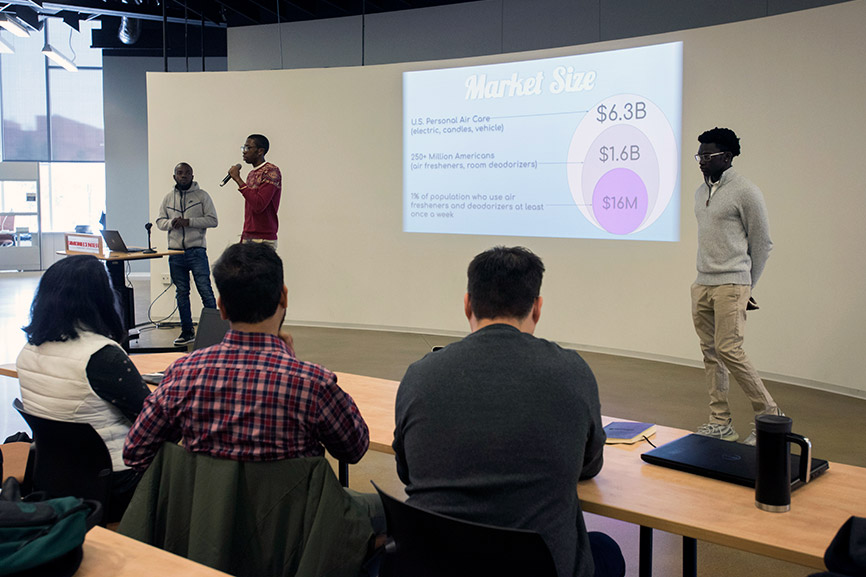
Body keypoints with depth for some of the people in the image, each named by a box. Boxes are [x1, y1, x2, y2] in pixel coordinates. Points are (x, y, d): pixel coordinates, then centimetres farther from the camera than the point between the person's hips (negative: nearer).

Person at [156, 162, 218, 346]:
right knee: (181, 293, 10)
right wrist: (171, 223, -10)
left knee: (205, 291, -8)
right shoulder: (168, 197, 12)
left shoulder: (202, 196, 1)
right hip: (175, 253, 4)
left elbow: (212, 220, -6)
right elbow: (159, 221, 12)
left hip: (197, 251, -4)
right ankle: (187, 331, 18)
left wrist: (189, 222, -16)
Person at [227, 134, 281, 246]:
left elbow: (259, 205, -20)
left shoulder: (271, 171, -8)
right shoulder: (251, 174, 19)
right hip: (248, 238, 8)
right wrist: (243, 239, 20)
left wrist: (238, 180, -15)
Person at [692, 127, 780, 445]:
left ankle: (769, 414, 4)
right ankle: (720, 423, 12)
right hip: (701, 285, 7)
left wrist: (747, 287, 4)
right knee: (710, 352, 6)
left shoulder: (745, 192, -7)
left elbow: (762, 244, -2)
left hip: (731, 285, -7)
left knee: (728, 350, -12)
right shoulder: (701, 192, 14)